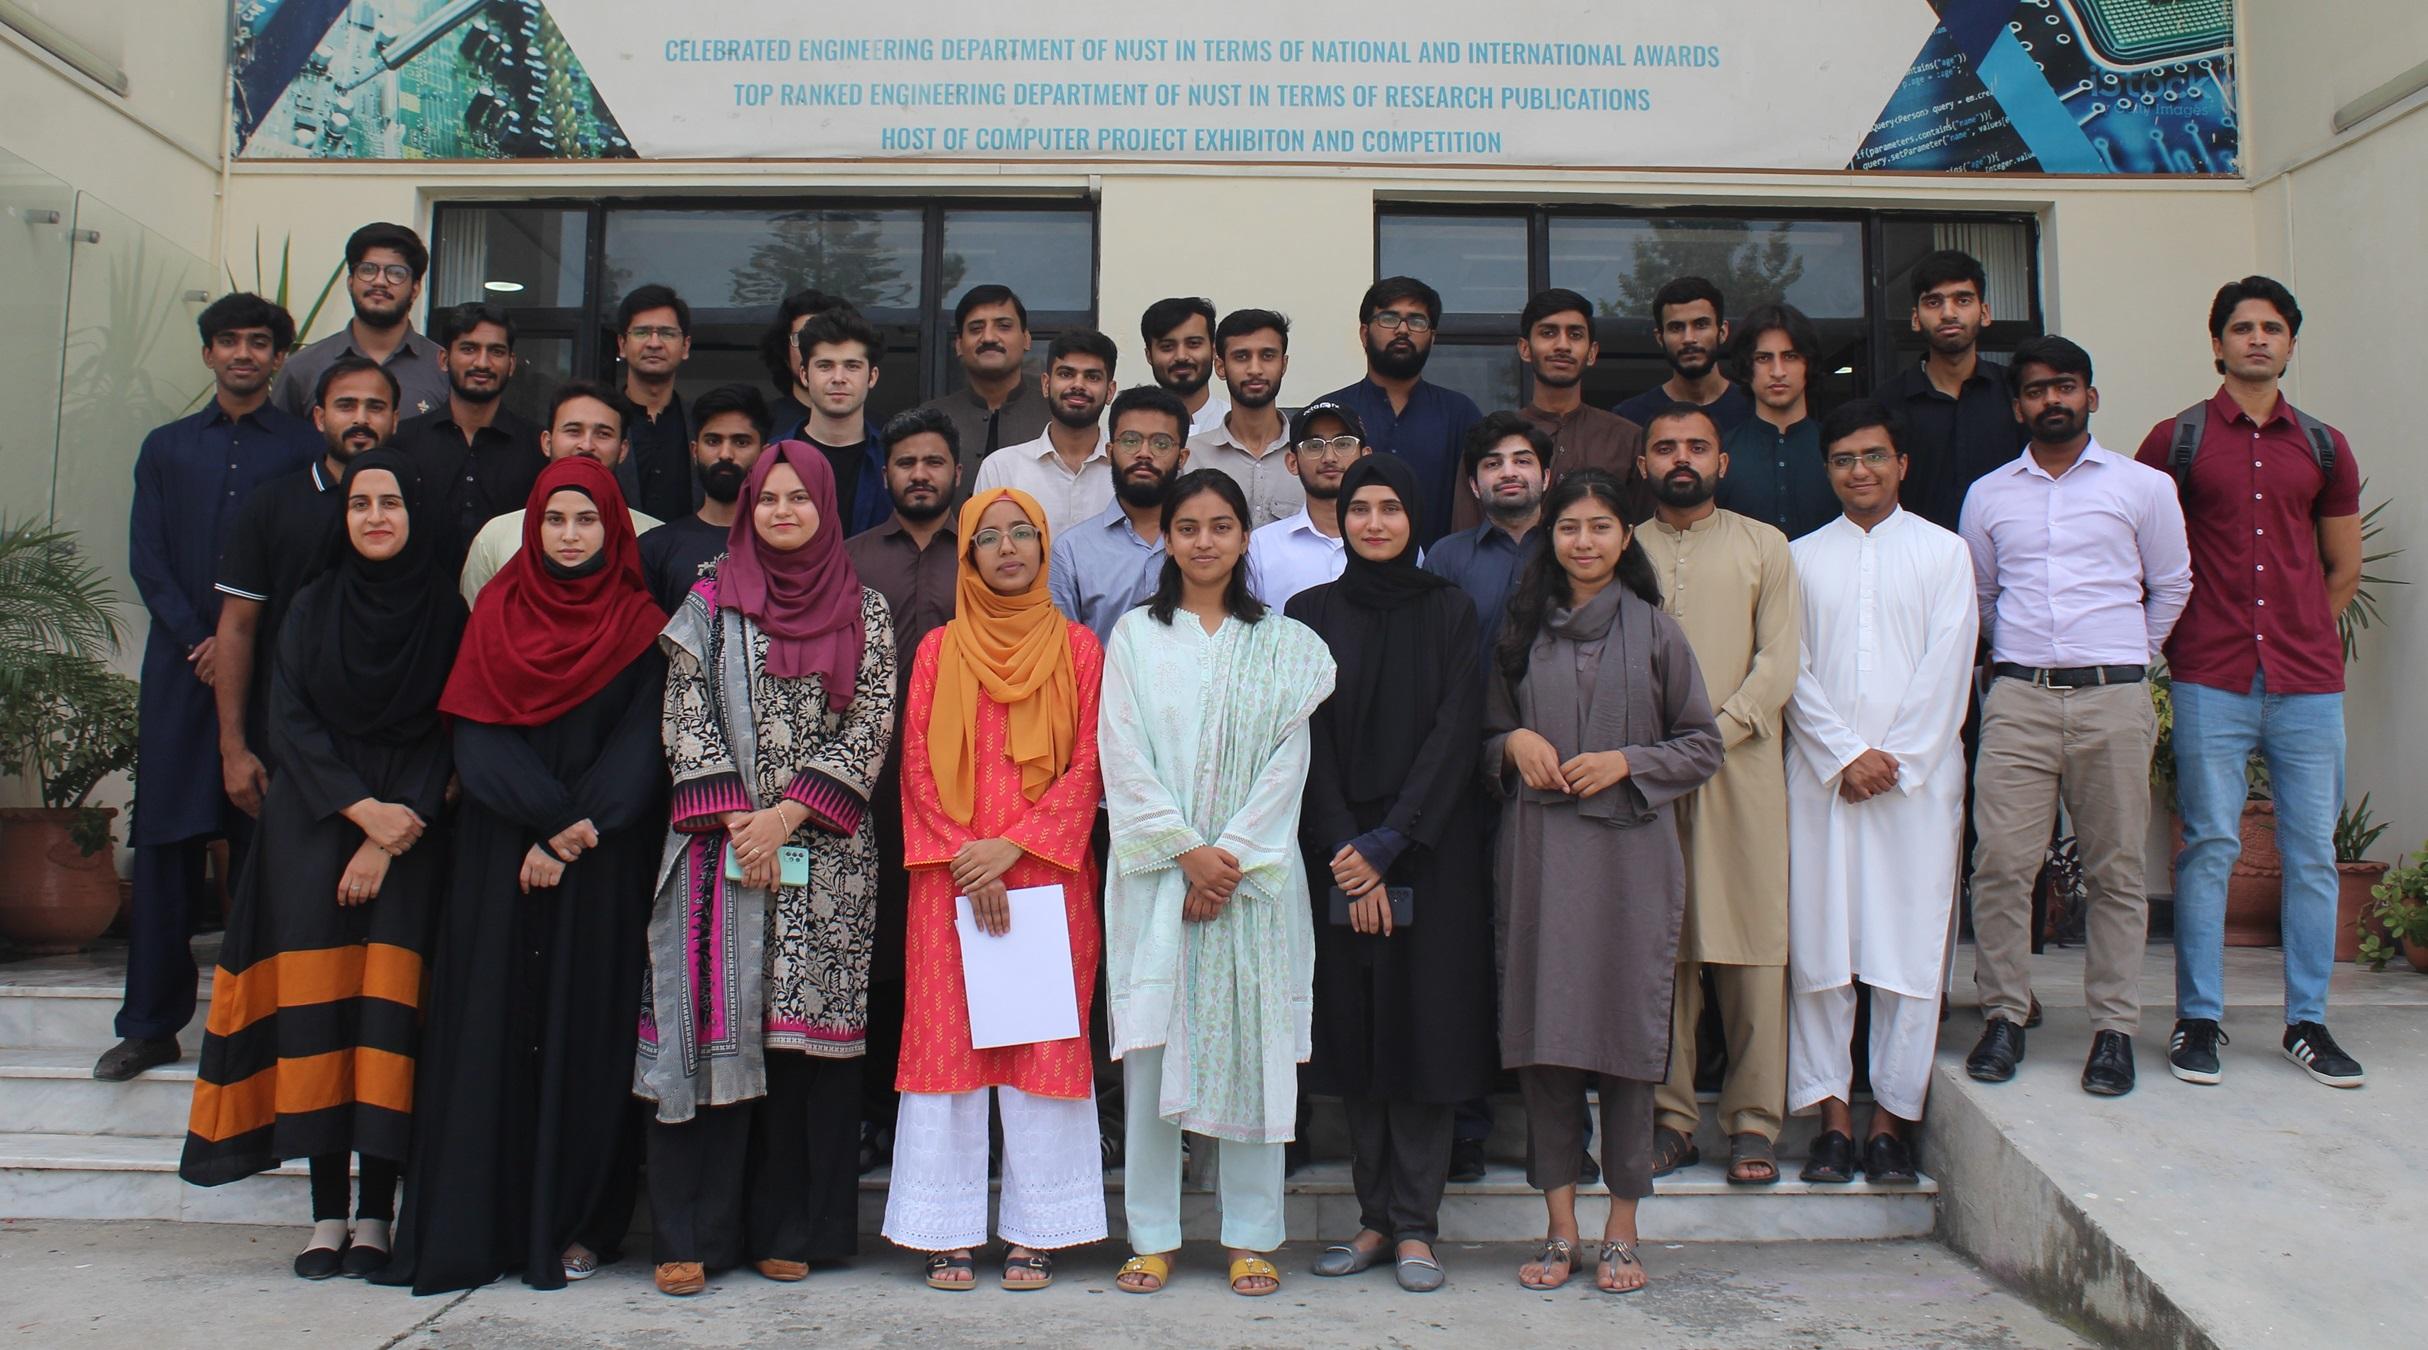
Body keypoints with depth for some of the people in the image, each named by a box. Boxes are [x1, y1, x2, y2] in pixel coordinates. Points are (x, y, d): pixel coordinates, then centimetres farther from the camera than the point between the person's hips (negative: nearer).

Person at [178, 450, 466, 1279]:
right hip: (314, 822, 2)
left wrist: (393, 834, -9)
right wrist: (359, 808, -10)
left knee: (389, 993, -11)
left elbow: (449, 735, 0)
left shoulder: (446, 613, 5)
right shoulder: (313, 608, 11)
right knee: (315, 993, -6)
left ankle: (375, 1215, -6)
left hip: (411, 829, -2)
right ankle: (326, 1215, -1)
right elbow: (291, 721, 4)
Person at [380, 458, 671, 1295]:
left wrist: (582, 832, -16)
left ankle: (575, 1225, 7)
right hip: (499, 855, 2)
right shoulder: (497, 614, 9)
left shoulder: (640, 627, 5)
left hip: (604, 863, -1)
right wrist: (550, 822, -13)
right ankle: (484, 1222, 7)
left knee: (586, 1032, 0)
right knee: (494, 1027, 1)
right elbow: (476, 739, 0)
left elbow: (640, 747, -3)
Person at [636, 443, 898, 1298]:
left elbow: (871, 725, 1)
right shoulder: (712, 603, 9)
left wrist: (787, 813, -9)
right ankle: (693, 1234, 5)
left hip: (825, 849, 0)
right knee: (716, 1023, -2)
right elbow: (685, 720, 2)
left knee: (808, 1027, 1)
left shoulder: (864, 611, 8)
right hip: (724, 843, 0)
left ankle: (789, 1229, 11)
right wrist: (736, 820, -9)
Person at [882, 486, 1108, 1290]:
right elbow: (918, 767, 4)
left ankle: (1036, 1232, 9)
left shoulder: (1078, 648, 7)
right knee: (947, 1037, 0)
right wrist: (964, 860, -9)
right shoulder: (938, 650, 9)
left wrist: (1012, 846, -10)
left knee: (1046, 1040, 0)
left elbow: (1088, 768, 1)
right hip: (951, 881, 1)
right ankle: (947, 1233, 9)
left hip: (1049, 874, 0)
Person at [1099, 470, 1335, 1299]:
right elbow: (1123, 756, 0)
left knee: (1252, 1051, 2)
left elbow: (1287, 761, 1)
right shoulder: (1134, 635, 7)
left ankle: (1251, 1237, 12)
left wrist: (1229, 854, -9)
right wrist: (1185, 850, -9)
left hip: (1254, 873, 0)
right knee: (1152, 1047, 1)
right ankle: (1152, 1236, 12)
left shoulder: (1283, 643, 8)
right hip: (1155, 869, 0)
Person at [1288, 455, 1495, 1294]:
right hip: (1340, 850, 1)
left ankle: (1414, 1226, 7)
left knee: (1425, 1027, -1)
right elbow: (1310, 739, 0)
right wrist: (1346, 852, -10)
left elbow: (1455, 731, -5)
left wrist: (1388, 841, -13)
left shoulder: (1450, 611, 4)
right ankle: (1376, 1216, 14)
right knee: (1355, 1027, 4)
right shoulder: (1311, 613, 6)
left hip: (1432, 846, -1)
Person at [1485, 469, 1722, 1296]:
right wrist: (1515, 744, -4)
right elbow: (1488, 731, 17)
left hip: (1629, 850, -2)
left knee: (1626, 1030, 1)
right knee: (1540, 1032, 1)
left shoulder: (1654, 631, 5)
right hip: (1537, 851, 2)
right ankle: (1561, 1229, 11)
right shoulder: (1521, 631, 10)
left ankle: (1621, 1231, 13)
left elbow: (1703, 746, 6)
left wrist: (1626, 763, -8)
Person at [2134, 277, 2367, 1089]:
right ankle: (2198, 1020, 7)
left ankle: (2307, 1022, 15)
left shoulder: (2323, 447, 13)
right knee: (2209, 848, -1)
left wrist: (2300, 639, 10)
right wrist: (2181, 638, 3)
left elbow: (2344, 571, 19)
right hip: (2211, 682, -3)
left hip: (2309, 685, 3)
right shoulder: (2177, 440, 4)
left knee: (2313, 853, 5)